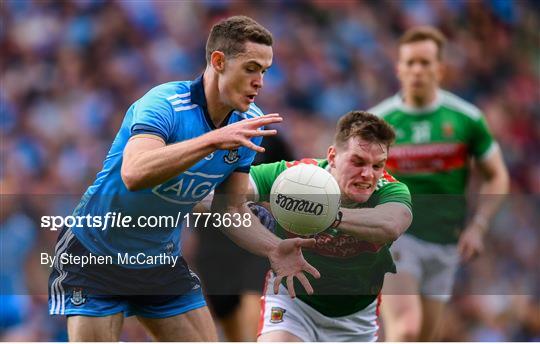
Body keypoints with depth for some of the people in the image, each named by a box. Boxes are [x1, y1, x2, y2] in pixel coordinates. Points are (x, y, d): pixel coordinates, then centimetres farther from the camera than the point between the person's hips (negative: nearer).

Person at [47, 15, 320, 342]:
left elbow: (234, 210, 1)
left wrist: (273, 248, -19)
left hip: (163, 260, 6)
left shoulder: (249, 126, -5)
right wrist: (213, 140, -50)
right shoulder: (164, 103, -26)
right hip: (94, 255, -6)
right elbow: (134, 174, -44)